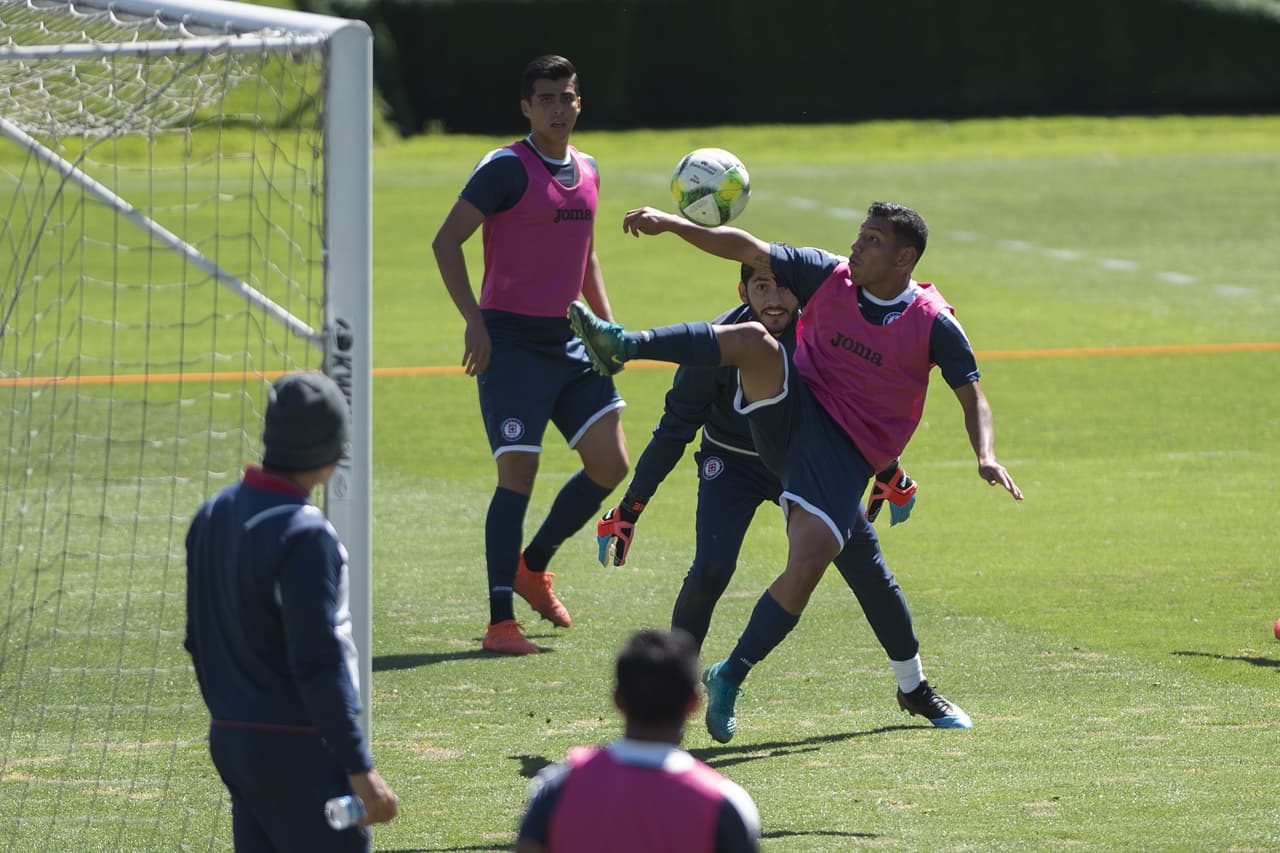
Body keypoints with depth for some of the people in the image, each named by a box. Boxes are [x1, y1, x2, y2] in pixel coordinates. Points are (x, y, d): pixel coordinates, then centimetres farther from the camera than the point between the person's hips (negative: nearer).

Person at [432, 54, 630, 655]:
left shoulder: (586, 172, 12)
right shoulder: (507, 168, -10)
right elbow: (446, 242, -13)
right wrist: (474, 321, -21)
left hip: (569, 338, 7)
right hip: (511, 342, -7)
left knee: (610, 464, 3)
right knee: (518, 474, -11)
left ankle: (533, 565, 25)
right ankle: (500, 623, -8)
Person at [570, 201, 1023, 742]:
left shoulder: (933, 323, -6)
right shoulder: (829, 277, 1)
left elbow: (973, 397, -2)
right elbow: (748, 249, 1)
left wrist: (986, 457, -21)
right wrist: (673, 225, -9)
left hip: (846, 451, -2)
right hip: (793, 410, 2)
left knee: (807, 566, -21)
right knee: (753, 340, -28)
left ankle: (729, 678, -4)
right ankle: (621, 346, -43)